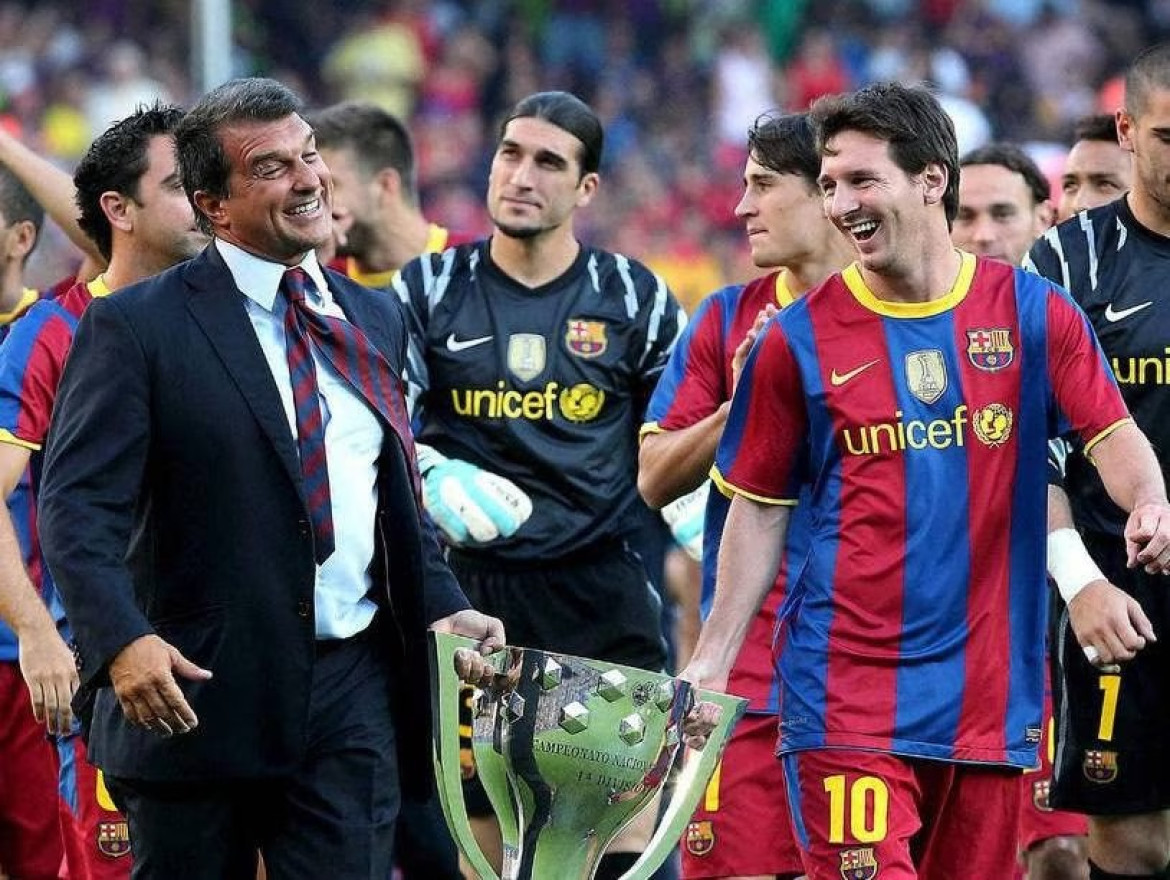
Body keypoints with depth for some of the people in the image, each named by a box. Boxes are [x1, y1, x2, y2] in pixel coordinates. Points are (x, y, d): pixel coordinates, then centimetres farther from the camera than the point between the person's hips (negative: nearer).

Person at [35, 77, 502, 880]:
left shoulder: (375, 322, 15)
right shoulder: (137, 326, -4)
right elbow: (79, 506, -12)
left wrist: (443, 607, 6)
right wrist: (122, 641, -26)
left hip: (354, 692, 4)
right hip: (196, 691, -4)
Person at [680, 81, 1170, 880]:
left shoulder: (1032, 312, 4)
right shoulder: (801, 338, 2)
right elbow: (760, 512, 8)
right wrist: (711, 663, 3)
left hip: (990, 690, 2)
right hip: (845, 688, -2)